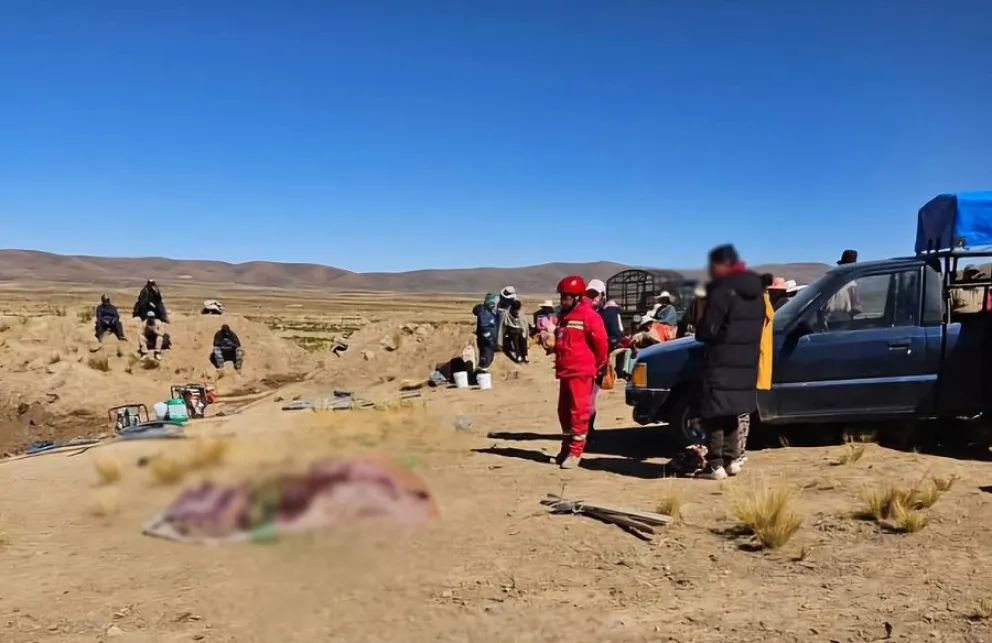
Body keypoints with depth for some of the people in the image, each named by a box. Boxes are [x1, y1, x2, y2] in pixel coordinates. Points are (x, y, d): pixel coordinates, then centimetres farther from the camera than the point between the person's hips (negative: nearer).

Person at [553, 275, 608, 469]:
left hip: (581, 372, -9)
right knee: (564, 411, 13)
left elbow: (600, 343, -10)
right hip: (565, 372, 9)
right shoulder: (564, 316, 17)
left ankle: (576, 451, -3)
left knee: (579, 411, -6)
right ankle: (567, 446, 23)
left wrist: (598, 366, 1)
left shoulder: (589, 315, -11)